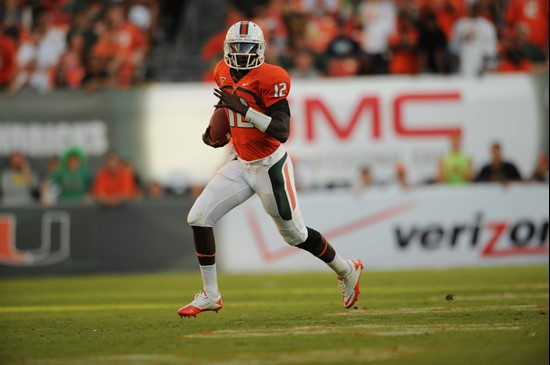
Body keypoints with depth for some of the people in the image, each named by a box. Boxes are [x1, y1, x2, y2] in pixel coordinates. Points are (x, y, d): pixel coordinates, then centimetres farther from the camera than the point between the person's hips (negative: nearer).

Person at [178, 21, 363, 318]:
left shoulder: (270, 78, -21)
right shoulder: (224, 74, 2)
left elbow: (282, 132, -28)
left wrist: (244, 109, -35)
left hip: (270, 167, -7)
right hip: (241, 165, 7)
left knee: (295, 234, 8)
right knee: (199, 217, -6)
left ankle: (347, 271, 33)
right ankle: (210, 295, 3)